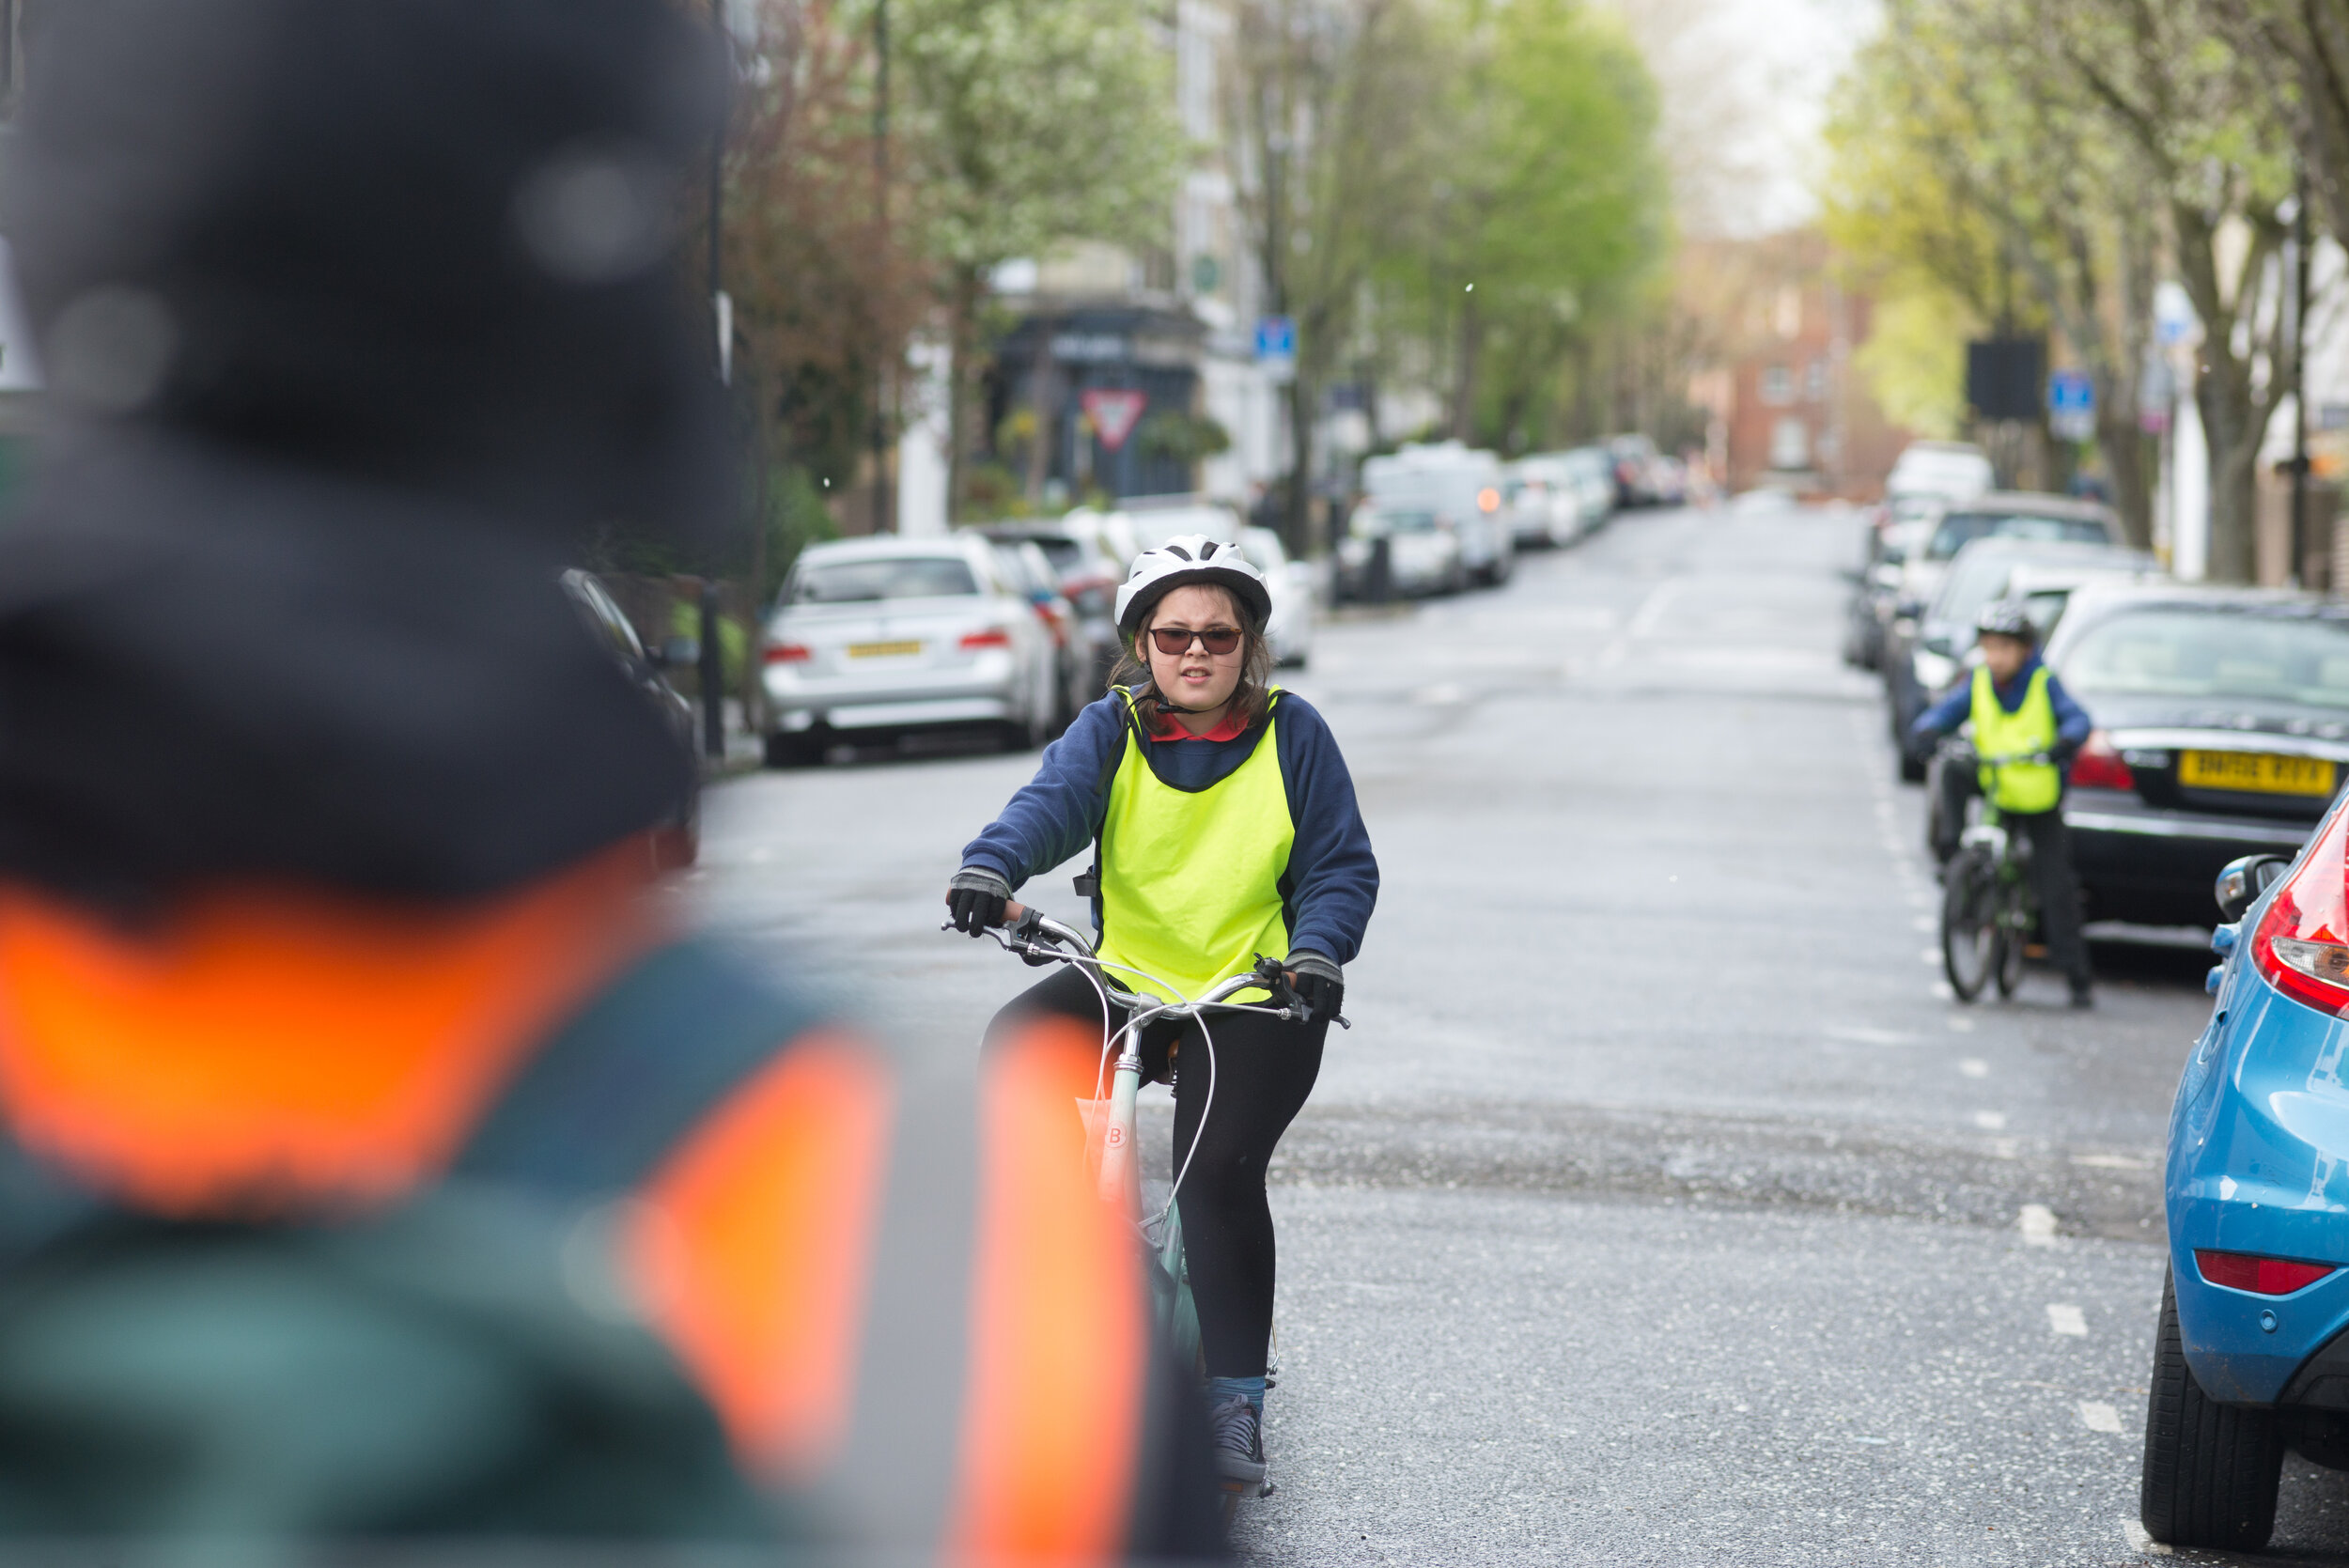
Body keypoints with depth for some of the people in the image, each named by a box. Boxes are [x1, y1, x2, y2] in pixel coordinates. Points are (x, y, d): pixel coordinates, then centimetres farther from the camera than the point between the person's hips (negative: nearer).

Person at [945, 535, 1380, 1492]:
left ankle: (1235, 1402, -13)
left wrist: (1318, 954, -18)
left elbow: (1343, 866, 2)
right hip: (1125, 981, 3)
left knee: (1220, 1166, -23)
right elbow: (1053, 800, -16)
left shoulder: (1291, 734, 1)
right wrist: (990, 869, -37)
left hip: (1254, 998, -2)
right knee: (1015, 1046, -25)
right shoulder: (1113, 730, 3)